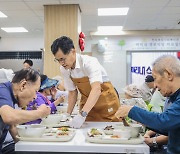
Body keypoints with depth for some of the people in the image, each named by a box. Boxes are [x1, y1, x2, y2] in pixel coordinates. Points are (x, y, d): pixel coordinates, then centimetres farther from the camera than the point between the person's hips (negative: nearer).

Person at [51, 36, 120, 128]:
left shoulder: (89, 62, -28)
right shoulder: (64, 69, -9)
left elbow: (96, 89, -41)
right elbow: (72, 92, 1)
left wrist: (82, 114, -50)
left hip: (106, 101, -5)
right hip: (87, 103, 5)